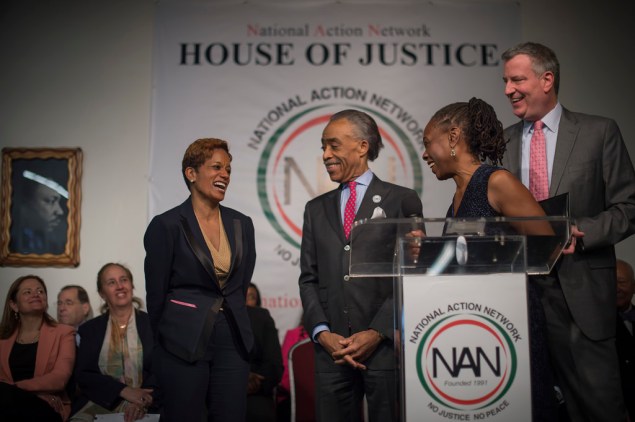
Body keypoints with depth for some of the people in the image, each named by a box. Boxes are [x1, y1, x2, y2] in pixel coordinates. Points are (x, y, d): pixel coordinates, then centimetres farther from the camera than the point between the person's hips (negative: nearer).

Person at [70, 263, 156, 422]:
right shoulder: (89, 329, 13)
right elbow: (82, 375, 3)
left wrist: (142, 402, -21)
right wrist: (123, 390, -14)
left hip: (143, 404, -2)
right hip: (101, 402, 2)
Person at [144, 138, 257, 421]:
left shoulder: (242, 224, 7)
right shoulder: (167, 225, -7)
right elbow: (156, 293, -1)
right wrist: (166, 341, 8)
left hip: (233, 342, 4)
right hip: (184, 345, -4)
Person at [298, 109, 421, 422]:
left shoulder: (402, 201, 3)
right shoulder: (317, 209, 15)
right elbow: (309, 278, 12)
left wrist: (377, 332, -11)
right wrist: (322, 333, -3)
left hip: (386, 344, -3)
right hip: (331, 348, 4)